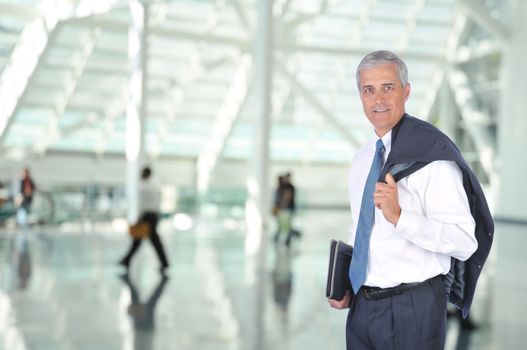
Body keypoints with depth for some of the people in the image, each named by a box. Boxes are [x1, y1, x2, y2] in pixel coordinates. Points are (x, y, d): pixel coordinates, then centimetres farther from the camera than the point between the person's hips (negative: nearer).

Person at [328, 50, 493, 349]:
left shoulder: (431, 153, -14)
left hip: (412, 308, -6)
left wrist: (399, 216, -30)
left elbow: (464, 241, -20)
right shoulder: (362, 158, 9)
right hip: (361, 305, 6)